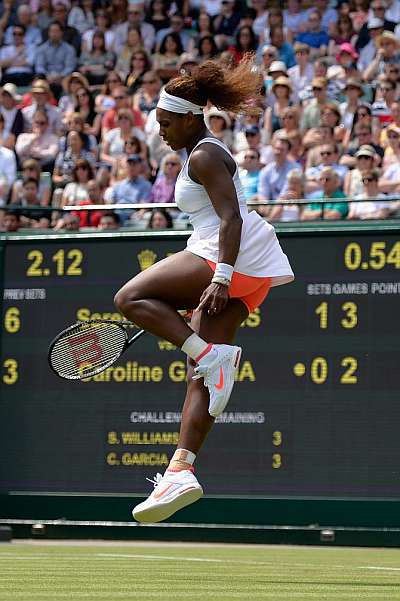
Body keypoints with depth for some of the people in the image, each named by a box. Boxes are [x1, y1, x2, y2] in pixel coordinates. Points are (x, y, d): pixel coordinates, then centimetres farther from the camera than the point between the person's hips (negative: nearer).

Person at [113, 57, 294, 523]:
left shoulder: (204, 156, -8)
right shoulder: (204, 154, 24)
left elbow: (230, 217, -19)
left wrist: (220, 278, -28)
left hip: (234, 259, -10)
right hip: (249, 274, 10)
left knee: (130, 298, -10)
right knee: (204, 373, 3)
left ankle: (212, 356, -20)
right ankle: (181, 470, -2)